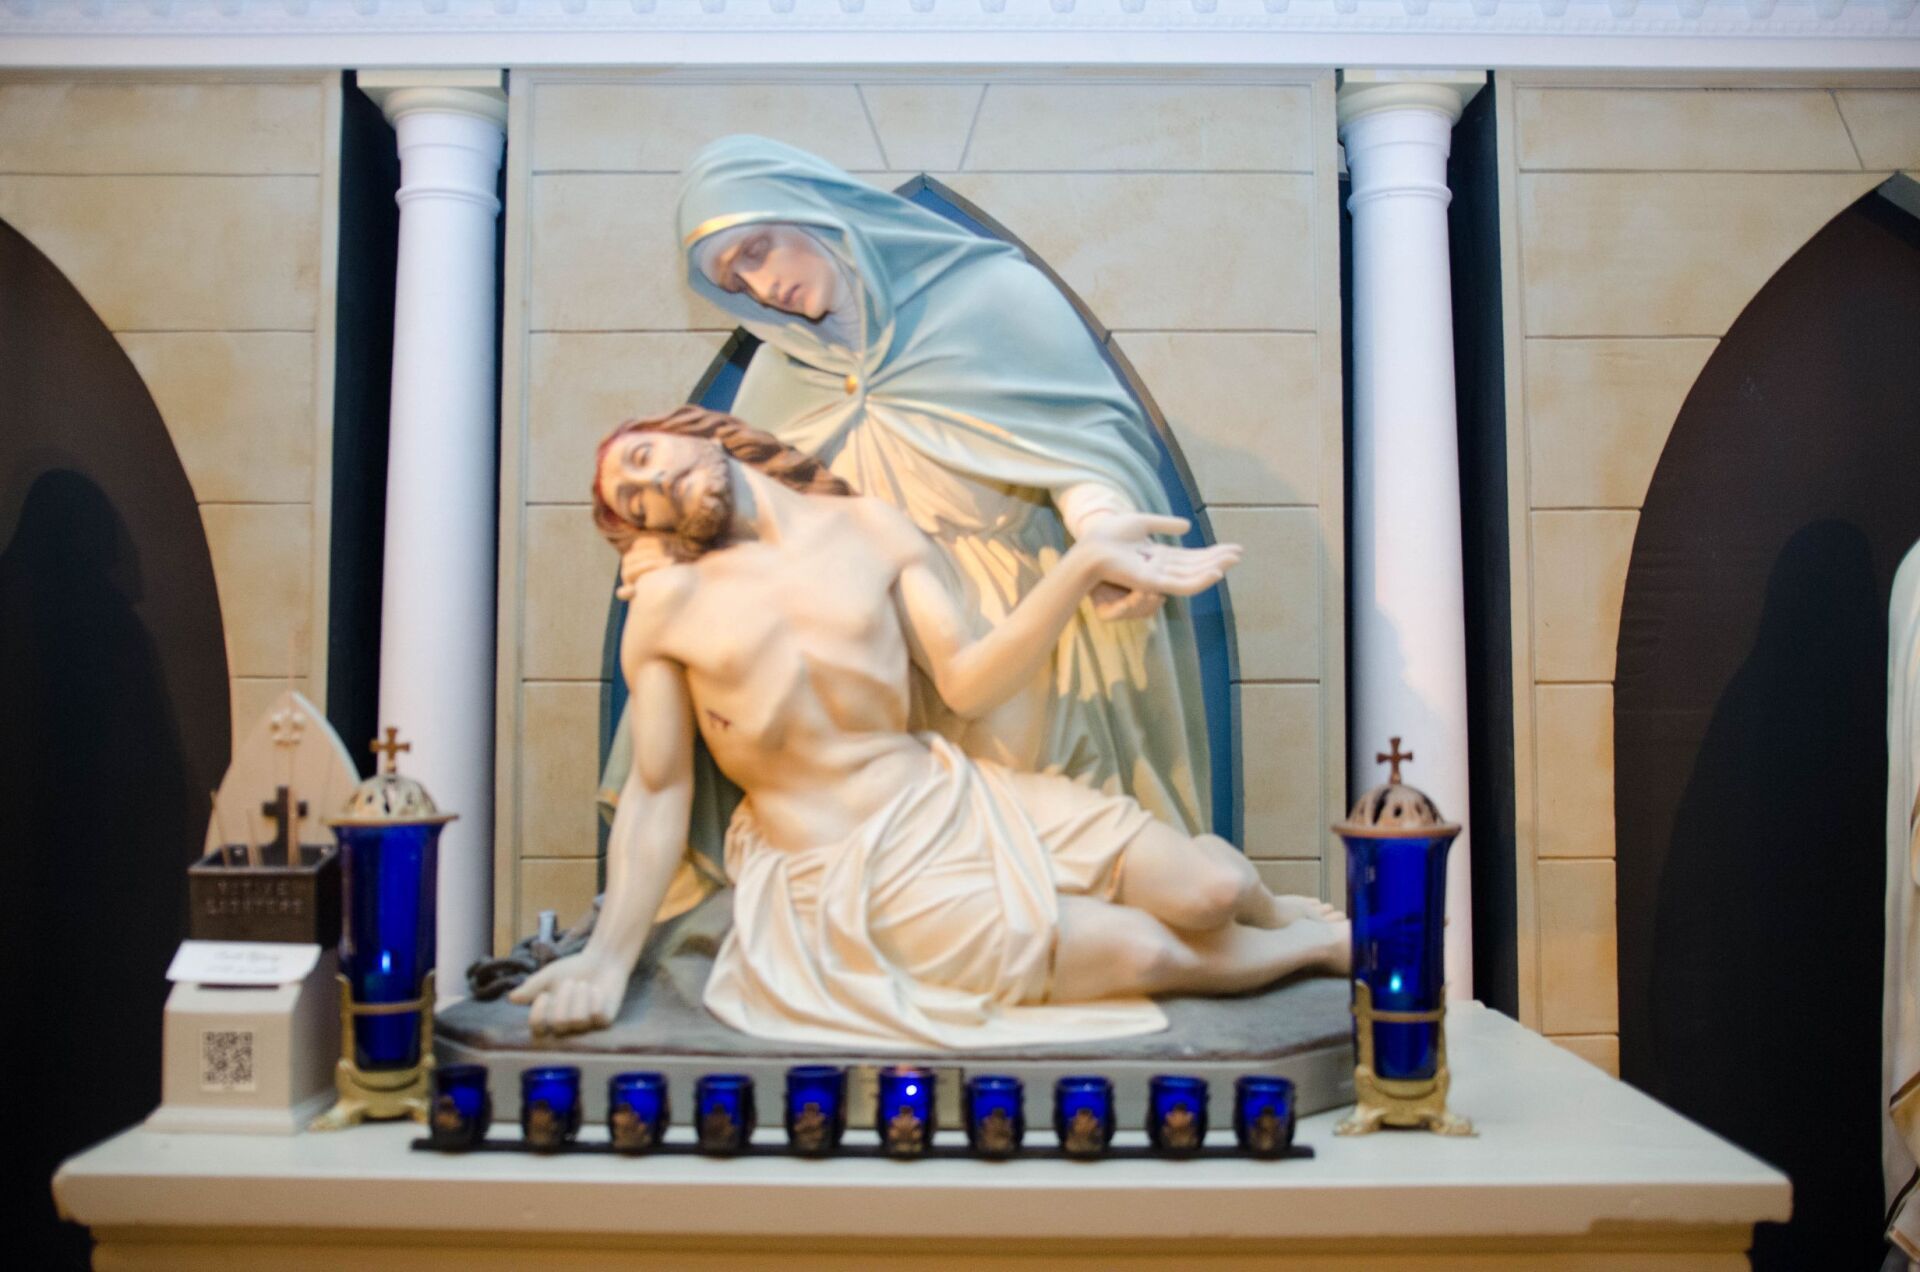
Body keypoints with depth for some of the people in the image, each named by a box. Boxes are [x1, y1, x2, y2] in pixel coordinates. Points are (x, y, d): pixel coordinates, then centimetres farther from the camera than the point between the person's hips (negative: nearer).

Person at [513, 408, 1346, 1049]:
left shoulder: (869, 528, 6)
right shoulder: (667, 603, 1)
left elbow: (967, 683, -2)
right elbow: (658, 789, 2)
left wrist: (1085, 565, -11)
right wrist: (608, 955, -6)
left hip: (954, 798, 3)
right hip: (844, 878, -3)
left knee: (1210, 888, -11)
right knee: (1140, 953, -16)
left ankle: (1267, 915, 27)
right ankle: (1318, 943, 14)